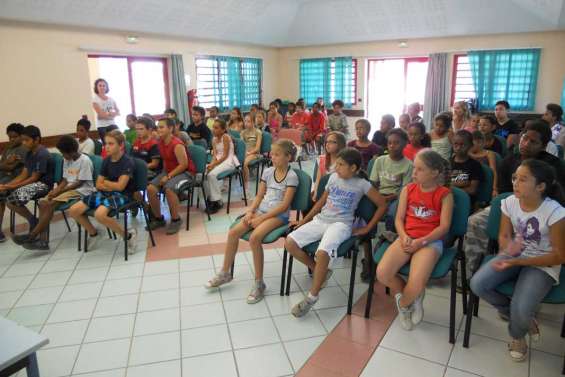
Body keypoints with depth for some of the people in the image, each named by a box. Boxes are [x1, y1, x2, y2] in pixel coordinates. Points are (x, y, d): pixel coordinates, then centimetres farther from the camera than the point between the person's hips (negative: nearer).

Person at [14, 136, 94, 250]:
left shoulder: (84, 160, -12)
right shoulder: (66, 160, 13)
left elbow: (80, 183, -15)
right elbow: (65, 180, 13)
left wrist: (59, 191, -15)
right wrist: (56, 190, -6)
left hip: (82, 190, -8)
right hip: (68, 188, 8)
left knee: (51, 204, -25)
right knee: (43, 202, -15)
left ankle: (32, 236, -17)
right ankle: (43, 241, -22)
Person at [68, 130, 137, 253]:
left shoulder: (127, 162, -14)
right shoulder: (106, 161, 7)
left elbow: (120, 186, -19)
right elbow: (98, 185, 8)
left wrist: (105, 182, -2)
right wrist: (112, 186, -11)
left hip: (122, 195, -7)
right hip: (106, 193, 7)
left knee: (100, 214, -36)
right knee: (73, 210, -4)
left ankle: (128, 235, -14)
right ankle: (93, 234, 21)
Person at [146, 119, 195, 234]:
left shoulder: (177, 145, -22)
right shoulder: (160, 142, 2)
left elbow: (184, 165, -22)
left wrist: (168, 176, -21)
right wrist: (165, 173, 3)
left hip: (185, 172, -7)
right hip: (168, 171, 7)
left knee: (169, 189, -34)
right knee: (150, 188, -14)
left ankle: (176, 220, -14)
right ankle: (158, 218, 4)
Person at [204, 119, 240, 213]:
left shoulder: (225, 137, -9)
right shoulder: (214, 140, 13)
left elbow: (225, 156, -14)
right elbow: (215, 155, 7)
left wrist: (213, 164, -21)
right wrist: (211, 164, -15)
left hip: (229, 161, -7)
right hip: (218, 162, 7)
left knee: (212, 174, -30)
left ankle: (217, 201, -17)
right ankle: (211, 198, -7)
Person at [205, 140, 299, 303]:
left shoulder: (291, 176, -9)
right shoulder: (268, 172, 10)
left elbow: (284, 205, -15)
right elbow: (259, 196, 12)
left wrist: (261, 218, -18)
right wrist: (250, 212, -6)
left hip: (279, 215, -6)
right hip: (260, 211, 6)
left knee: (254, 237, -30)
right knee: (233, 232, -11)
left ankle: (259, 282, -15)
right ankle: (225, 273, 7)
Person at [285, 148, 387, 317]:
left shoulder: (362, 184, -3)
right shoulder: (333, 177, 11)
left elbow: (383, 205, 0)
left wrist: (367, 228, -2)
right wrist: (304, 220, 15)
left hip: (341, 224, -6)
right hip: (320, 220, 6)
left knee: (322, 253, -34)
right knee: (290, 242, -14)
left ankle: (312, 297, -12)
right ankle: (320, 271, 7)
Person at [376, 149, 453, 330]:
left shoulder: (444, 195, -2)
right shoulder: (408, 190, 9)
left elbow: (444, 227, -7)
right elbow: (399, 218, 7)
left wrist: (421, 241, -17)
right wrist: (404, 236, -13)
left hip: (430, 241, -4)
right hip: (407, 238, 4)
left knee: (416, 283, -29)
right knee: (382, 273, -20)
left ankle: (403, 303, 9)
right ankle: (413, 297, 10)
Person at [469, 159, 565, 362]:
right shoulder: (509, 203, -10)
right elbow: (504, 236, 2)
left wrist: (517, 262, -23)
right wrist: (508, 248, -25)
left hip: (543, 264, -4)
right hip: (514, 255, 5)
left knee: (520, 310, -26)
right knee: (477, 284, -18)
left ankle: (517, 336, 15)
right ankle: (523, 317, 10)